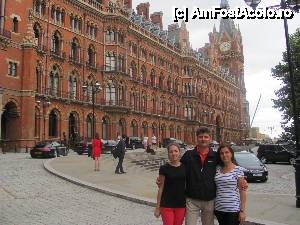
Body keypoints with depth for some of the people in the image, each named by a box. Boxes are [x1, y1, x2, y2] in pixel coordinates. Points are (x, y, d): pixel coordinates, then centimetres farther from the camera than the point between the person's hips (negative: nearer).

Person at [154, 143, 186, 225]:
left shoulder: (184, 167, 3)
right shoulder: (164, 168, -5)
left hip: (181, 205, 3)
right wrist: (157, 207, 0)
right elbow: (161, 188, -2)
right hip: (167, 205, -3)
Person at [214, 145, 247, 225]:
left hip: (233, 209, -4)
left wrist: (242, 211, -8)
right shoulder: (217, 169, 4)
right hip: (219, 209, 4)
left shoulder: (238, 170, -6)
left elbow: (242, 191, -5)